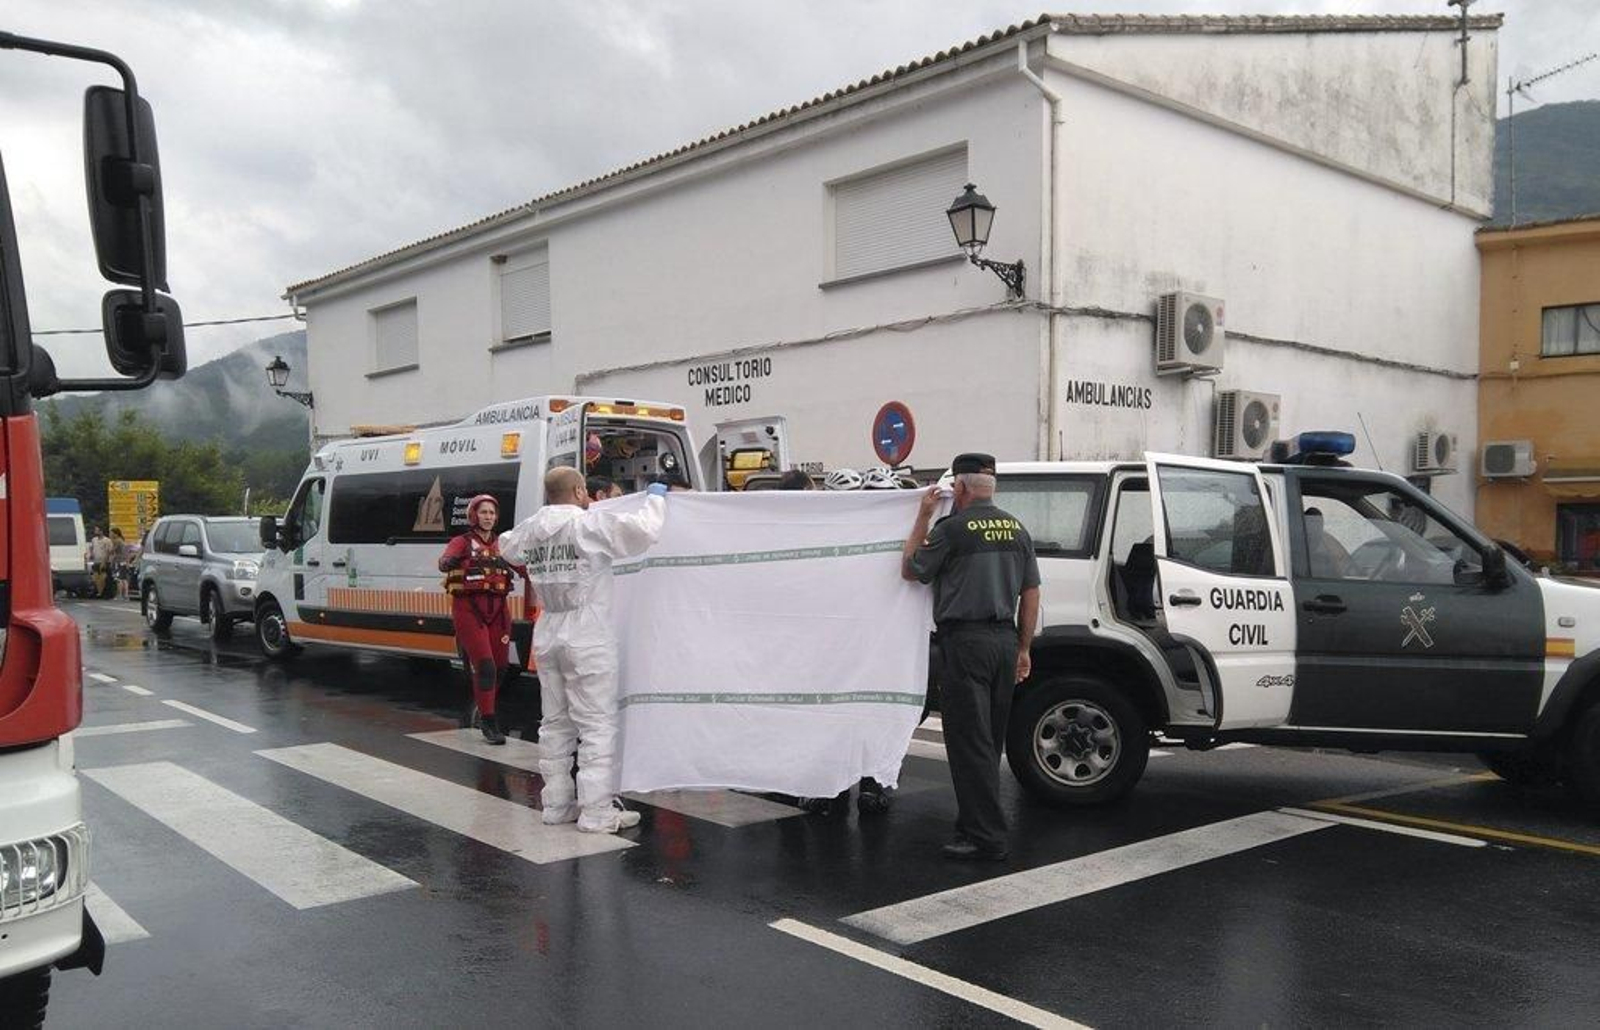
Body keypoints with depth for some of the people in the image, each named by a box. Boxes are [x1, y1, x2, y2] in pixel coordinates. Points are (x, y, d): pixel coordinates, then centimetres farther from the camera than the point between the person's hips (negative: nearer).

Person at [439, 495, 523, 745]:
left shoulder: (502, 545, 15)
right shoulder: (462, 542, 2)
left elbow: (522, 567, 2)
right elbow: (443, 562, -18)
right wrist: (450, 561, -41)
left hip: (498, 609, 5)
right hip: (469, 608, -5)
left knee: (499, 666, 7)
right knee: (485, 665, -11)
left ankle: (482, 709, 31)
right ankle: (489, 722, -2)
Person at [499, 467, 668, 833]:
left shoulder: (531, 529, 6)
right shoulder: (594, 524, -13)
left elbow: (506, 545, 27)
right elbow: (644, 530, -18)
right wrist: (656, 497, 0)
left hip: (547, 635, 7)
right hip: (588, 638, -7)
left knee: (555, 722, 15)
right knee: (598, 724, -2)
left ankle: (557, 804, 21)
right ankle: (598, 812, -1)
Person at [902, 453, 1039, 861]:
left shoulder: (953, 528, -9)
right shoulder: (1016, 529, 10)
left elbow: (910, 569, 3)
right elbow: (1030, 593, 12)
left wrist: (923, 517, 9)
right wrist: (1023, 649, 17)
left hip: (966, 641, -7)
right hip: (1005, 640, 7)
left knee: (969, 742, -3)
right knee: (989, 741, 15)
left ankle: (987, 837, -4)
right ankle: (975, 822, 24)